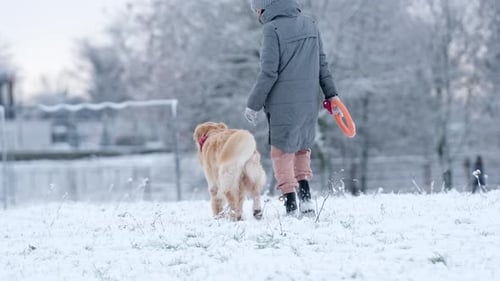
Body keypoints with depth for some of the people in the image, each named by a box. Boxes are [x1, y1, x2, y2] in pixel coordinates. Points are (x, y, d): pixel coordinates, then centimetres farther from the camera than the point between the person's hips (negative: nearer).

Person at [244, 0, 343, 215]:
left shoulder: (272, 29, -13)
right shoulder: (310, 24, 8)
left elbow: (268, 73, -15)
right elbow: (322, 64, 13)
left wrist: (253, 104, -8)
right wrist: (331, 94, 20)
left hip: (283, 104, -6)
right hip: (310, 102, 6)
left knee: (282, 152, 4)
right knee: (302, 148, 22)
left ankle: (290, 206, 0)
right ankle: (305, 196, 11)